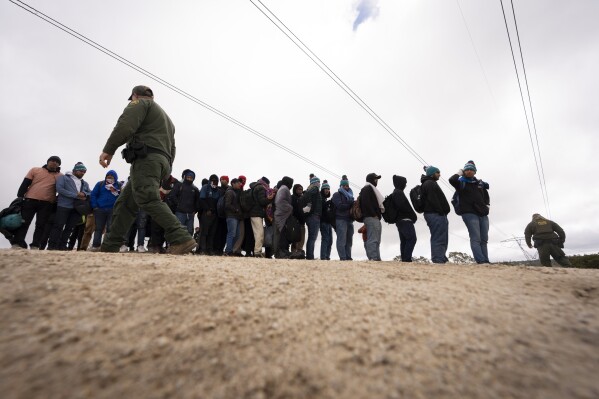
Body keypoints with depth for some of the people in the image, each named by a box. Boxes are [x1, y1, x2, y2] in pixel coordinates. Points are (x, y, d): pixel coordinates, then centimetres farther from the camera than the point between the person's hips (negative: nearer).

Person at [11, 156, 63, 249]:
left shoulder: (60, 176, 11)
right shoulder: (35, 170, 12)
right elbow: (25, 184, 8)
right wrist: (20, 197, 0)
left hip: (47, 204, 0)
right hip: (30, 200, 0)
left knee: (41, 225, 0)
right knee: (23, 222, -2)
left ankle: (35, 246, 2)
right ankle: (17, 243, 1)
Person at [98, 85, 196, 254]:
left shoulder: (140, 102, 11)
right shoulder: (165, 117, 36)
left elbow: (125, 125, -10)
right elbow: (171, 149, 27)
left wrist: (108, 149, -9)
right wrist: (164, 173, 23)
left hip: (146, 159, -9)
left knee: (149, 200, -23)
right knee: (125, 204, 9)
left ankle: (181, 239, -35)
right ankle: (110, 246, 8)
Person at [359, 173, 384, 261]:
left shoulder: (372, 189, 29)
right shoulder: (367, 188, -2)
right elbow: (366, 202, -16)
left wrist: (378, 214, 11)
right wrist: (374, 214, -16)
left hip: (375, 218, 10)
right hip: (371, 218, -10)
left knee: (376, 240, 9)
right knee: (373, 240, -14)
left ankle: (377, 259, 12)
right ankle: (373, 258, -16)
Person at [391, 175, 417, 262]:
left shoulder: (395, 193, 21)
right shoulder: (399, 193, -9)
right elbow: (402, 206, -21)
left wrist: (412, 216, 10)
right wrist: (413, 215, -10)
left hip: (400, 220, 10)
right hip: (405, 220, -10)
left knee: (404, 240, 8)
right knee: (412, 238, -12)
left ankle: (404, 259, 9)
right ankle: (407, 258, -16)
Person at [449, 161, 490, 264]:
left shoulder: (480, 183, 17)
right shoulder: (461, 182, 3)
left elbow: (486, 195, 31)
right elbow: (451, 180, -19)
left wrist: (487, 205, 16)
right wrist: (459, 173, -2)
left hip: (483, 214, 6)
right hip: (469, 214, -6)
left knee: (484, 239, 7)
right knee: (475, 238, -13)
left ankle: (485, 261, 11)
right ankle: (481, 261, -19)